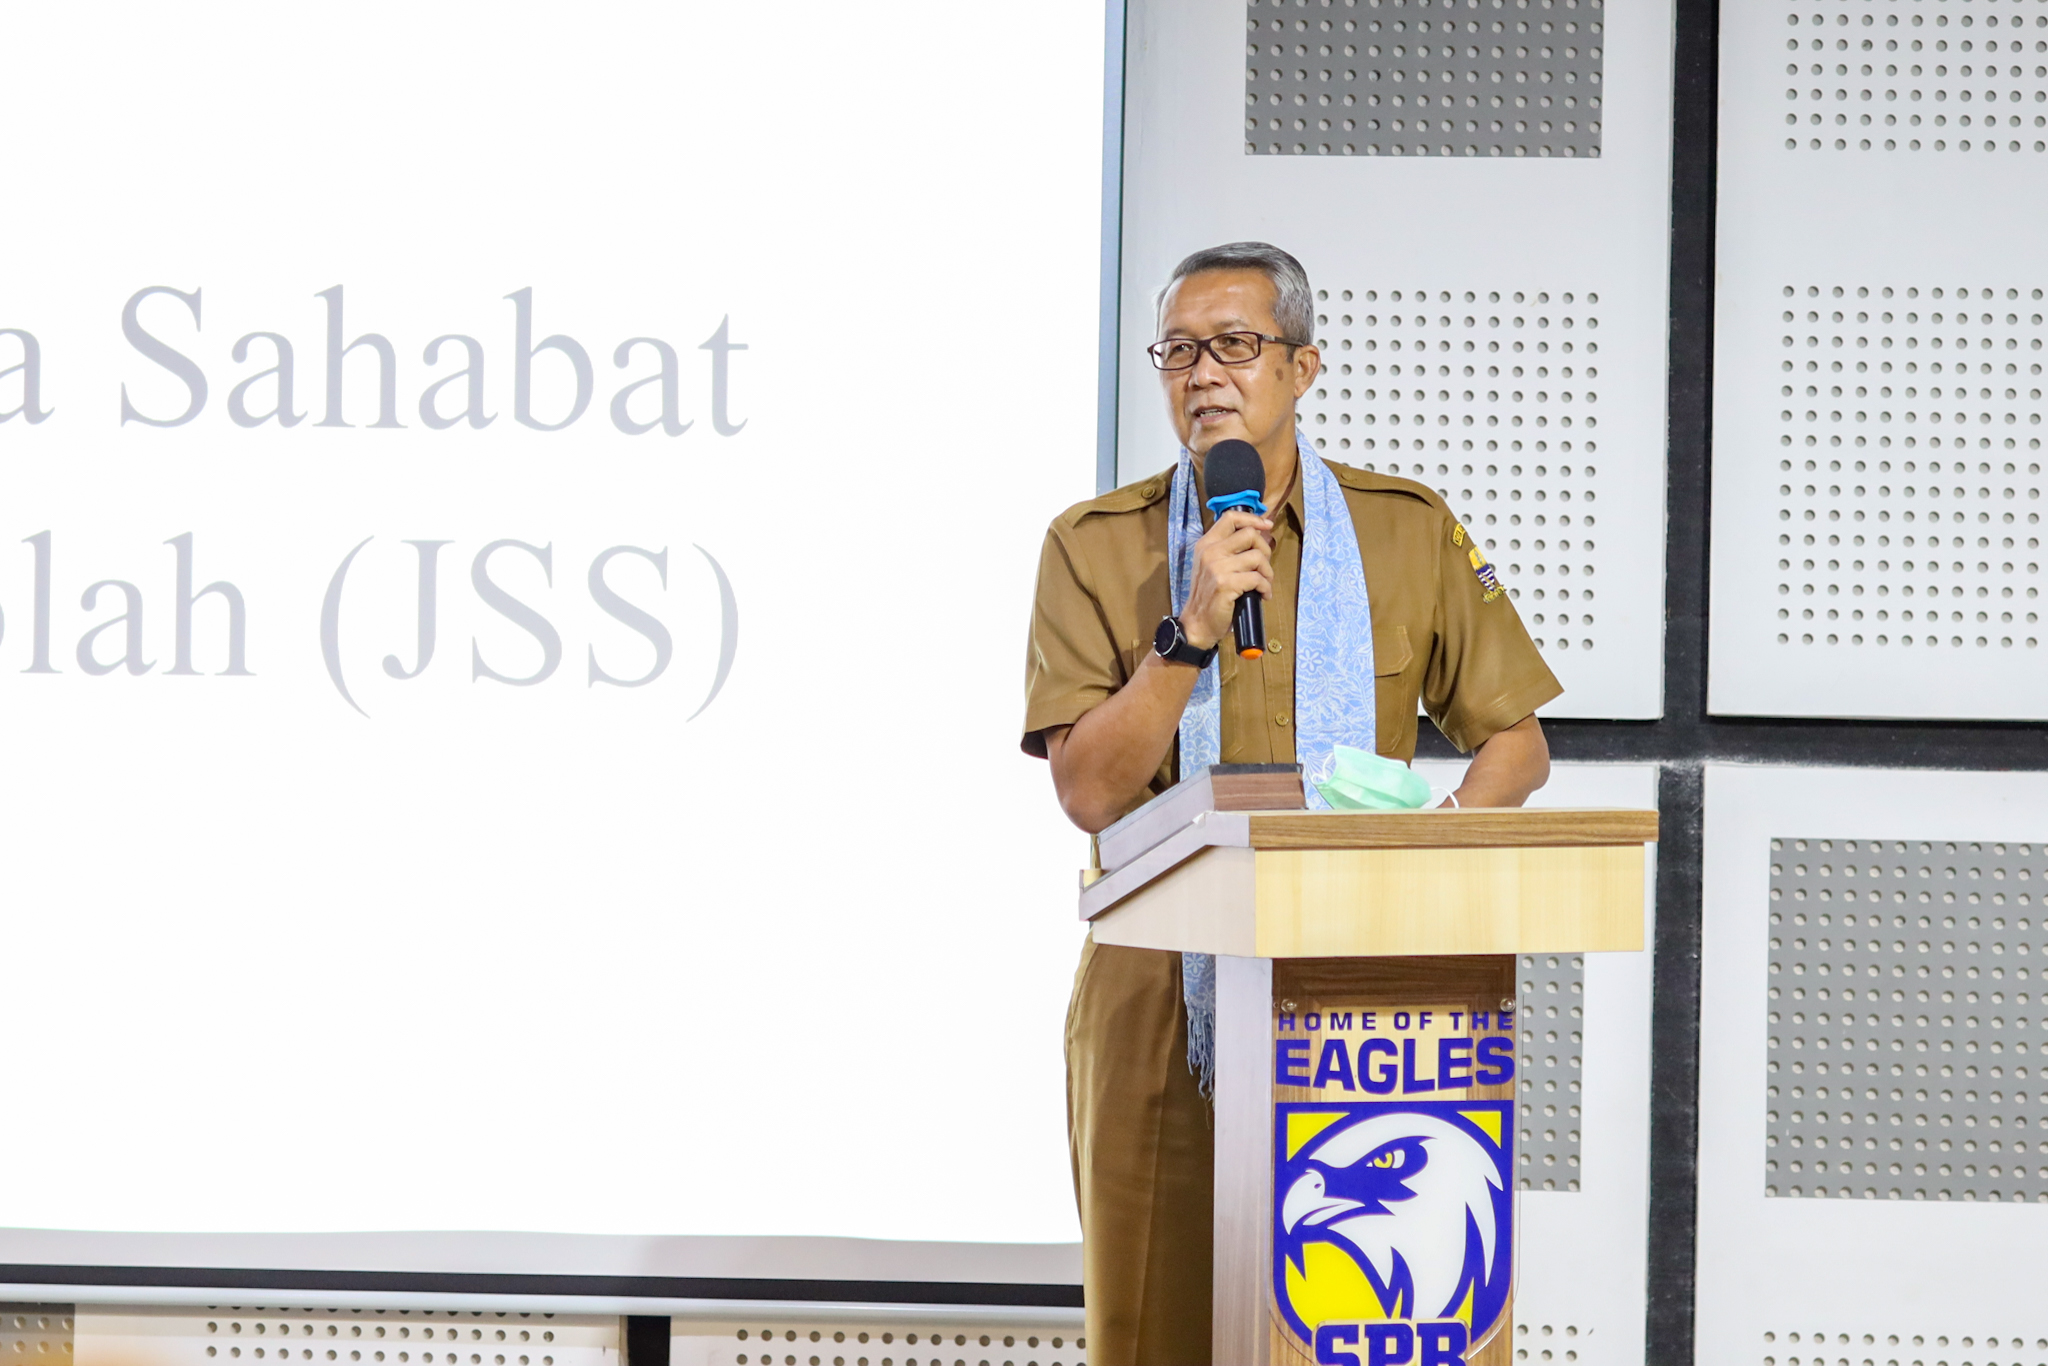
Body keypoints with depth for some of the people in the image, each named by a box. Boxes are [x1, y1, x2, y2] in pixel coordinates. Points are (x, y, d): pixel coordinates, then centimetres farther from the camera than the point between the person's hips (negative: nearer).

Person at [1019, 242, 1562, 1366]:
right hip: (1162, 994, -1)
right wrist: (1192, 629, -16)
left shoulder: (1411, 533, 6)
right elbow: (1090, 792, -6)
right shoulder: (1096, 548, 2)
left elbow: (1515, 743, 9)